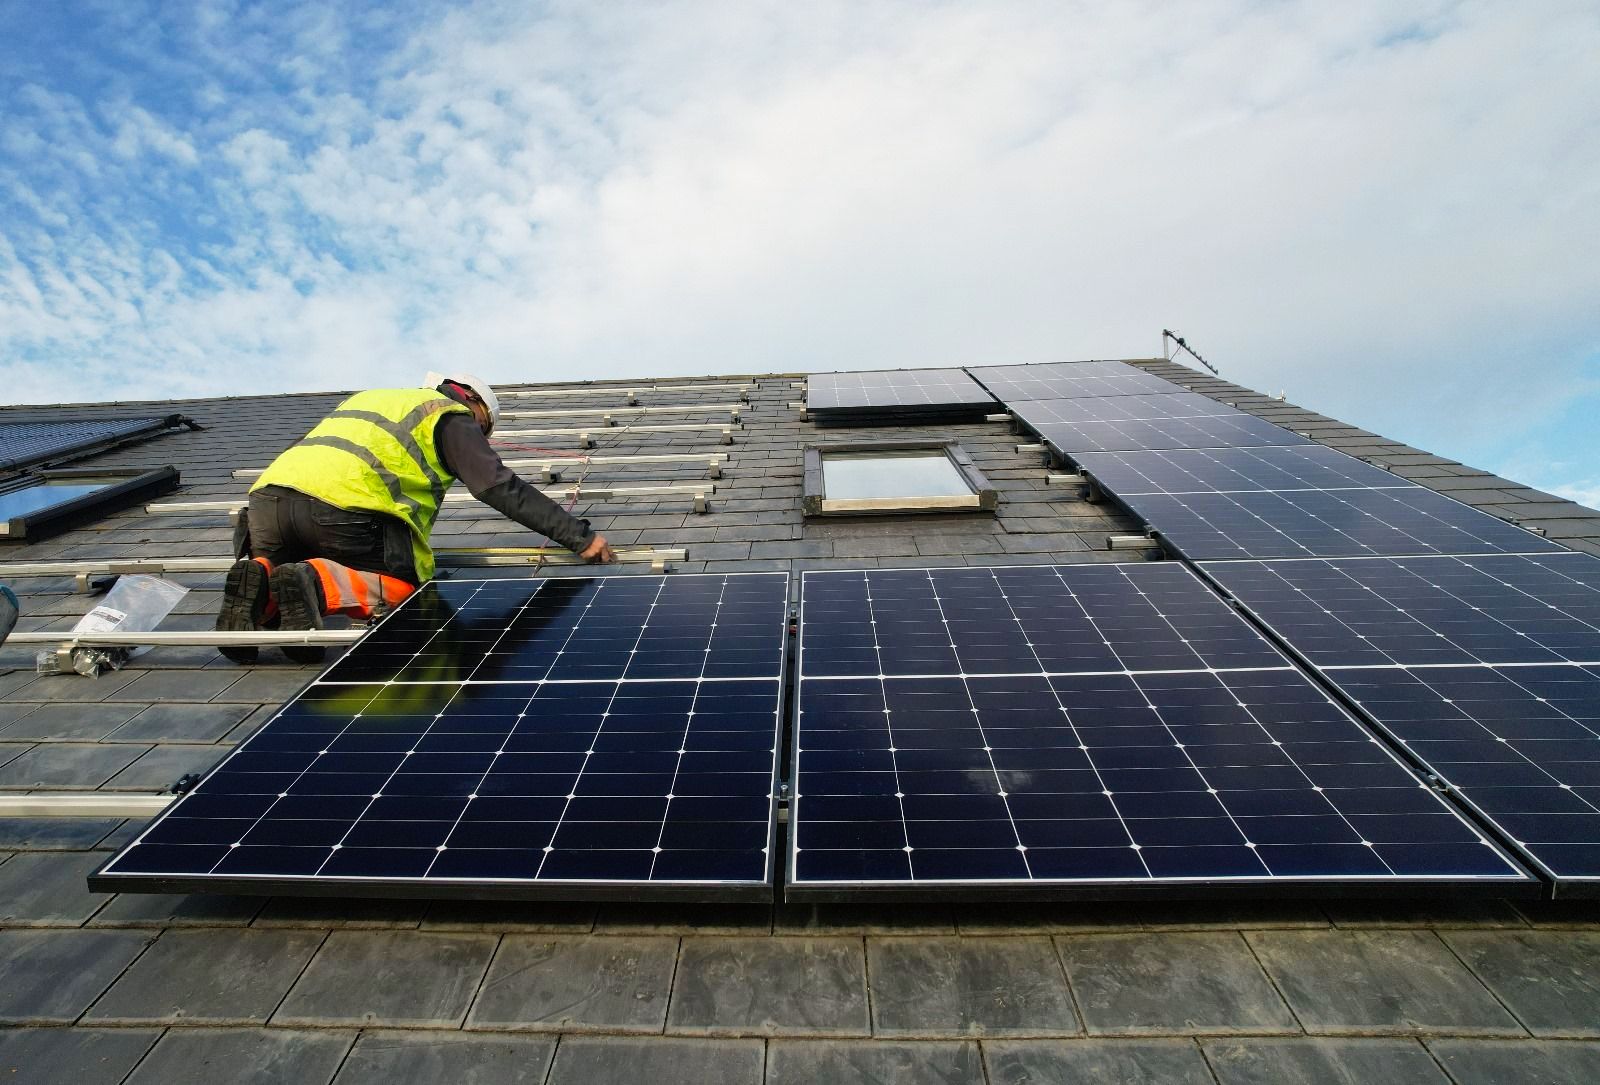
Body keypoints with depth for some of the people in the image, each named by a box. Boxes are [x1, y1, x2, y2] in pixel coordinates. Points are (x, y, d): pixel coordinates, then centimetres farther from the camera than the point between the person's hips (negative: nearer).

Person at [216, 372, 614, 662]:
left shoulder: (370, 397, 35)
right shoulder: (449, 414, 13)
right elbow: (499, 486, -1)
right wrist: (581, 538, -3)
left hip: (268, 492, 7)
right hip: (343, 504, -7)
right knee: (405, 586, 4)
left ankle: (257, 584, -7)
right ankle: (318, 584, -21)